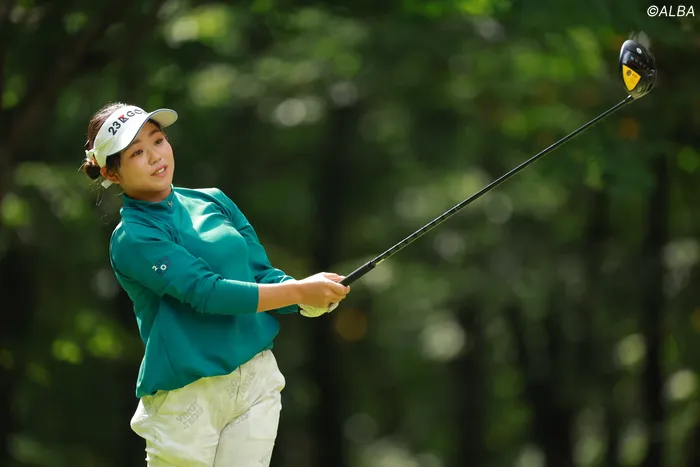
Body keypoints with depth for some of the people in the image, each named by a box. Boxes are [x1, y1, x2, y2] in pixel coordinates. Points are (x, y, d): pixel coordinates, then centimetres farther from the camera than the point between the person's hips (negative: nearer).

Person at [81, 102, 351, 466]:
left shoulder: (214, 202, 10)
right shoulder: (132, 238, -10)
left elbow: (263, 275, 9)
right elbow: (207, 292, -19)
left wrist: (312, 302, -11)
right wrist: (300, 290, -20)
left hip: (256, 382, 5)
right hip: (187, 399, -5)